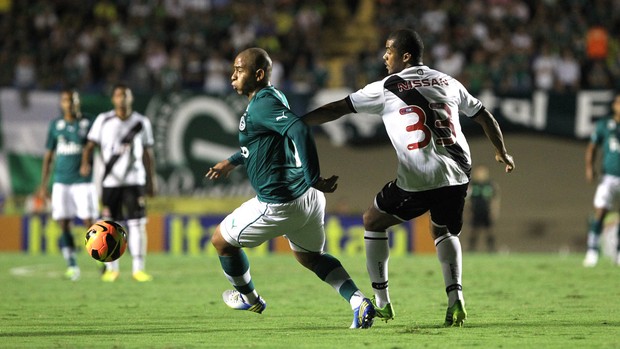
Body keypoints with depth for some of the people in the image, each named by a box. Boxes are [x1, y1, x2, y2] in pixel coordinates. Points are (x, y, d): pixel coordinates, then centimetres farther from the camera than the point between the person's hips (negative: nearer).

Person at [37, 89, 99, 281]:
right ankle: (72, 266, 5)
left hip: (83, 181, -3)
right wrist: (43, 185, 11)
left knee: (90, 222, -6)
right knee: (64, 225, -1)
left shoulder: (88, 124, 0)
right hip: (61, 182, 3)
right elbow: (48, 156, 13)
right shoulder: (56, 125, 8)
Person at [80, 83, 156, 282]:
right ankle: (112, 268, 13)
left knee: (137, 224, -7)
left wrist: (151, 181, 10)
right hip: (111, 181, 0)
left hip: (135, 180, 0)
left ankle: (138, 269, -5)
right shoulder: (103, 120, 3)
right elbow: (90, 146, 2)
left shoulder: (141, 122, 7)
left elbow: (148, 154, 12)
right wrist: (86, 163, -19)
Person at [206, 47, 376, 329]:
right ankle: (359, 301, 8)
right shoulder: (272, 97, 12)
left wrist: (313, 179, -34)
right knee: (310, 256, 29)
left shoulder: (261, 104, -18)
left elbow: (300, 131, -34)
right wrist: (232, 162, 38)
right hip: (308, 199, 10)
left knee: (221, 240, 14)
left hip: (280, 204, -10)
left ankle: (248, 298, 36)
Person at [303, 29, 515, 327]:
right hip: (457, 175, 4)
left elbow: (337, 109, 2)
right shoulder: (447, 82, 15)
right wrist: (502, 153, 38)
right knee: (444, 232, 28)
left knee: (373, 221, 20)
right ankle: (455, 297, 5)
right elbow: (484, 117, 22)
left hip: (417, 180, -4)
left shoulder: (387, 88, 2)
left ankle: (381, 301, 16)